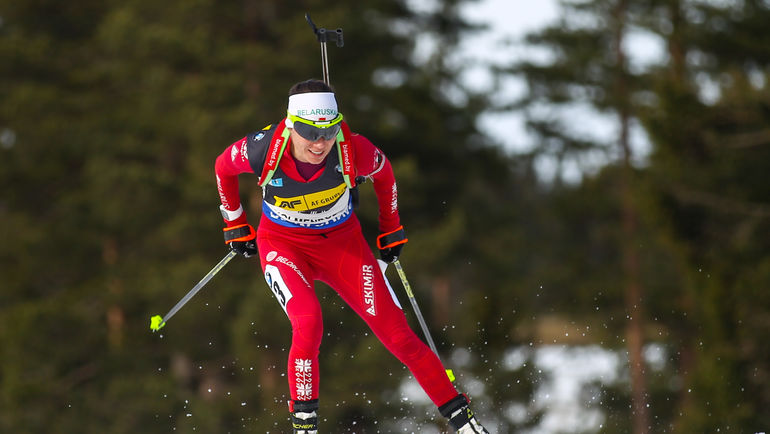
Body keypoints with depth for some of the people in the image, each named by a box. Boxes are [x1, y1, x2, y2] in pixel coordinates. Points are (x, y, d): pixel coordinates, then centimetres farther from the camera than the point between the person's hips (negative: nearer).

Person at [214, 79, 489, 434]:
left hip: (342, 242, 1)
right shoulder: (264, 149, -27)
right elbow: (223, 167, -3)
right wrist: (235, 226, 7)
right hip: (283, 243, -1)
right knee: (308, 322, -30)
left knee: (396, 333, -4)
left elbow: (383, 172, -1)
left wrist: (391, 230, 9)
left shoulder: (353, 151, -27)